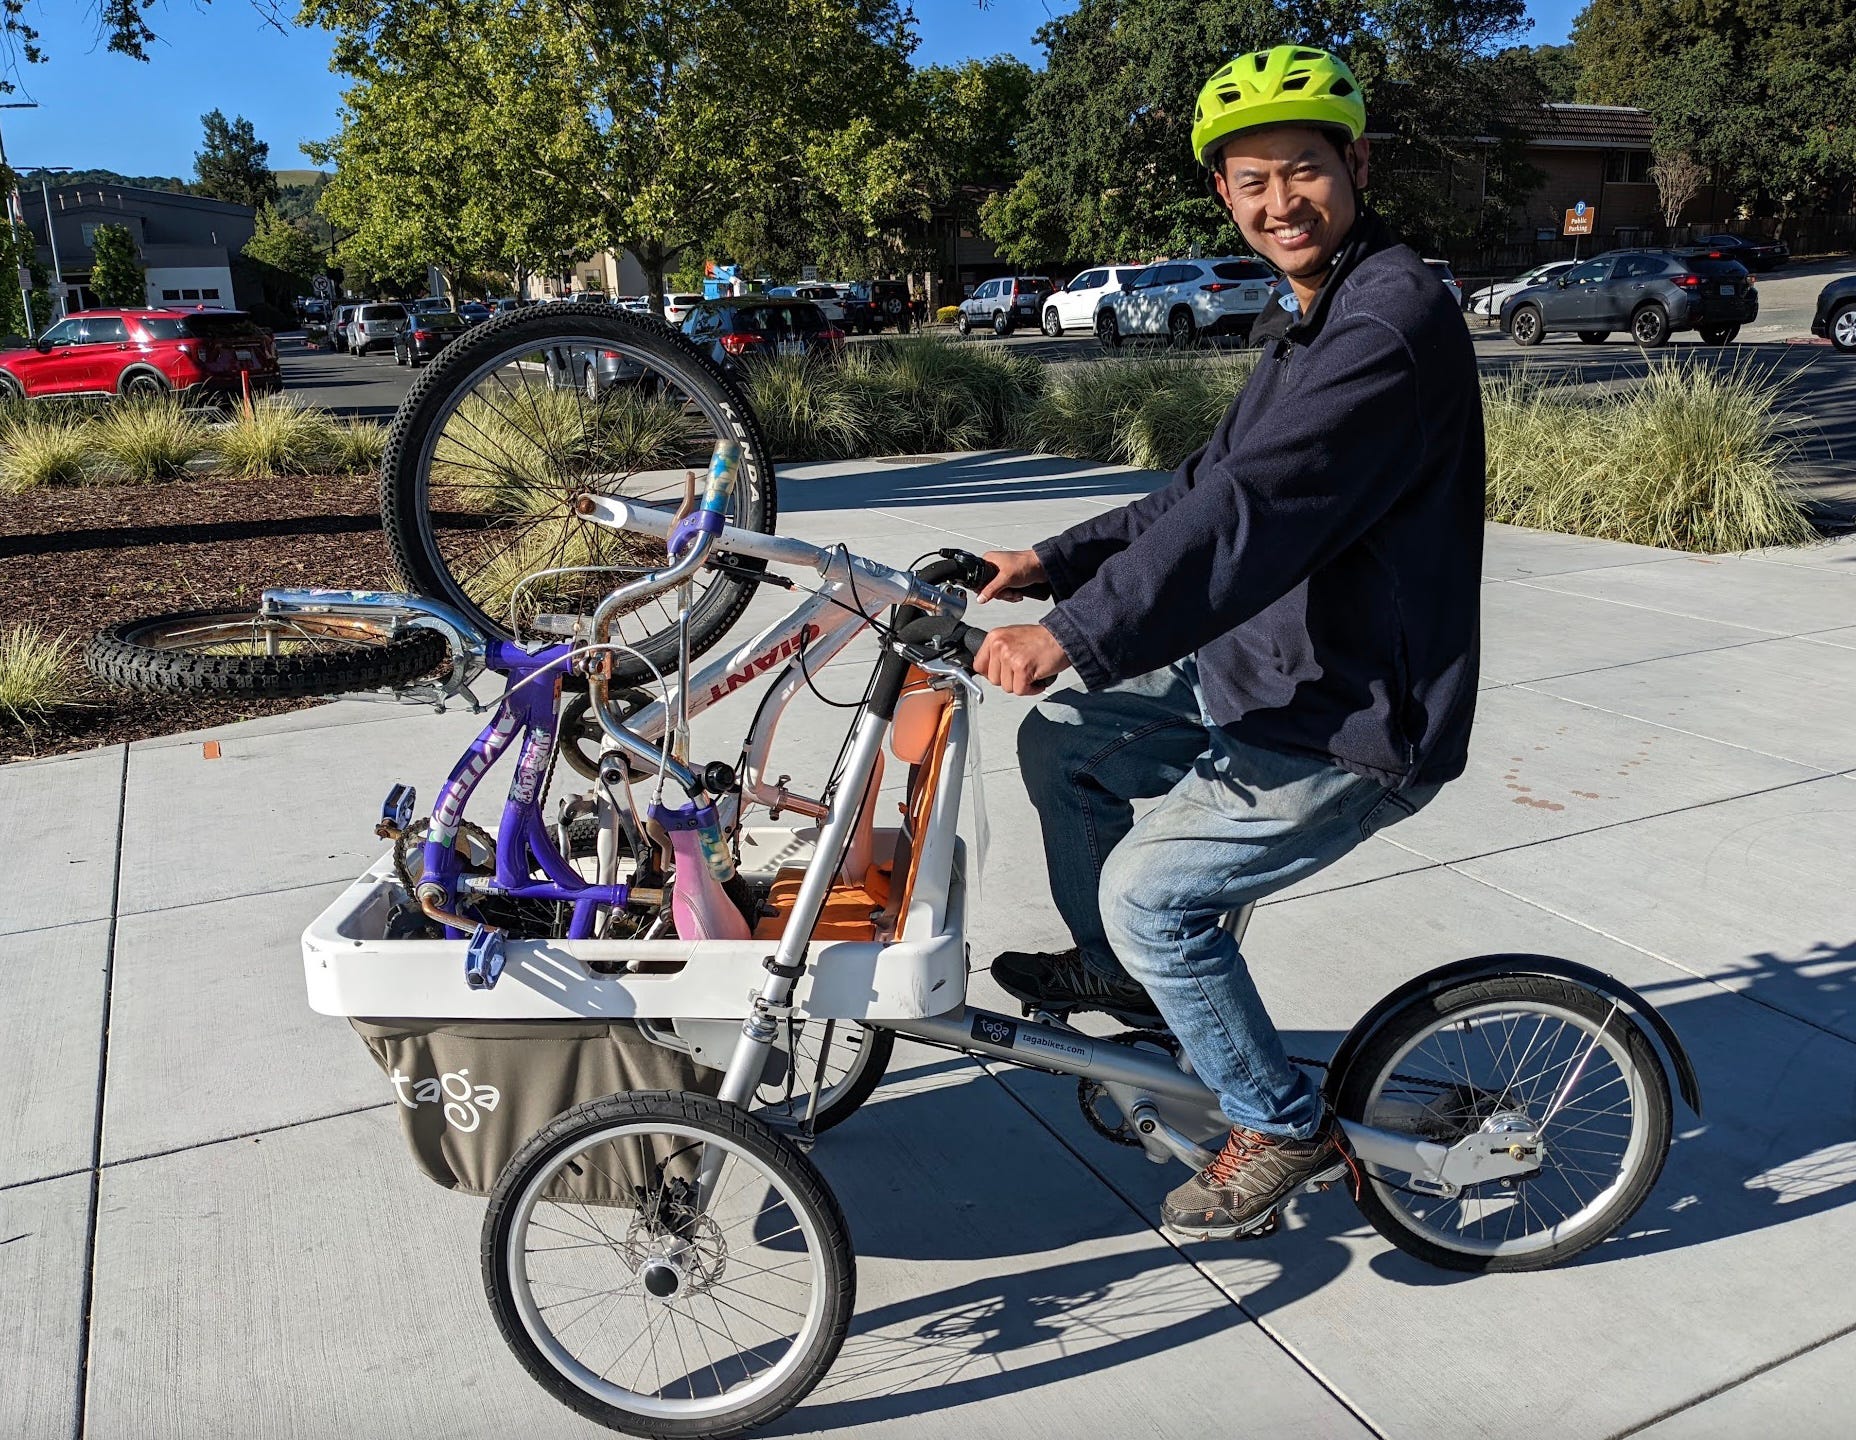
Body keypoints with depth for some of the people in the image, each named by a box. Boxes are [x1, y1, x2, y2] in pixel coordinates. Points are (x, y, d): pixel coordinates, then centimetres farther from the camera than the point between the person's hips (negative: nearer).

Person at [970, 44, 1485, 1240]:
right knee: (1063, 741, 13)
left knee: (1151, 889, -12)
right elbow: (1208, 489, 15)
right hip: (1261, 672, 10)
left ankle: (1285, 1128, 10)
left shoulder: (1392, 318, -20)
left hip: (1353, 718, -10)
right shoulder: (1314, 322, 14)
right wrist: (1054, 563, 7)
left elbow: (1249, 513, -31)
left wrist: (1075, 636, -33)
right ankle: (1120, 974, 32)